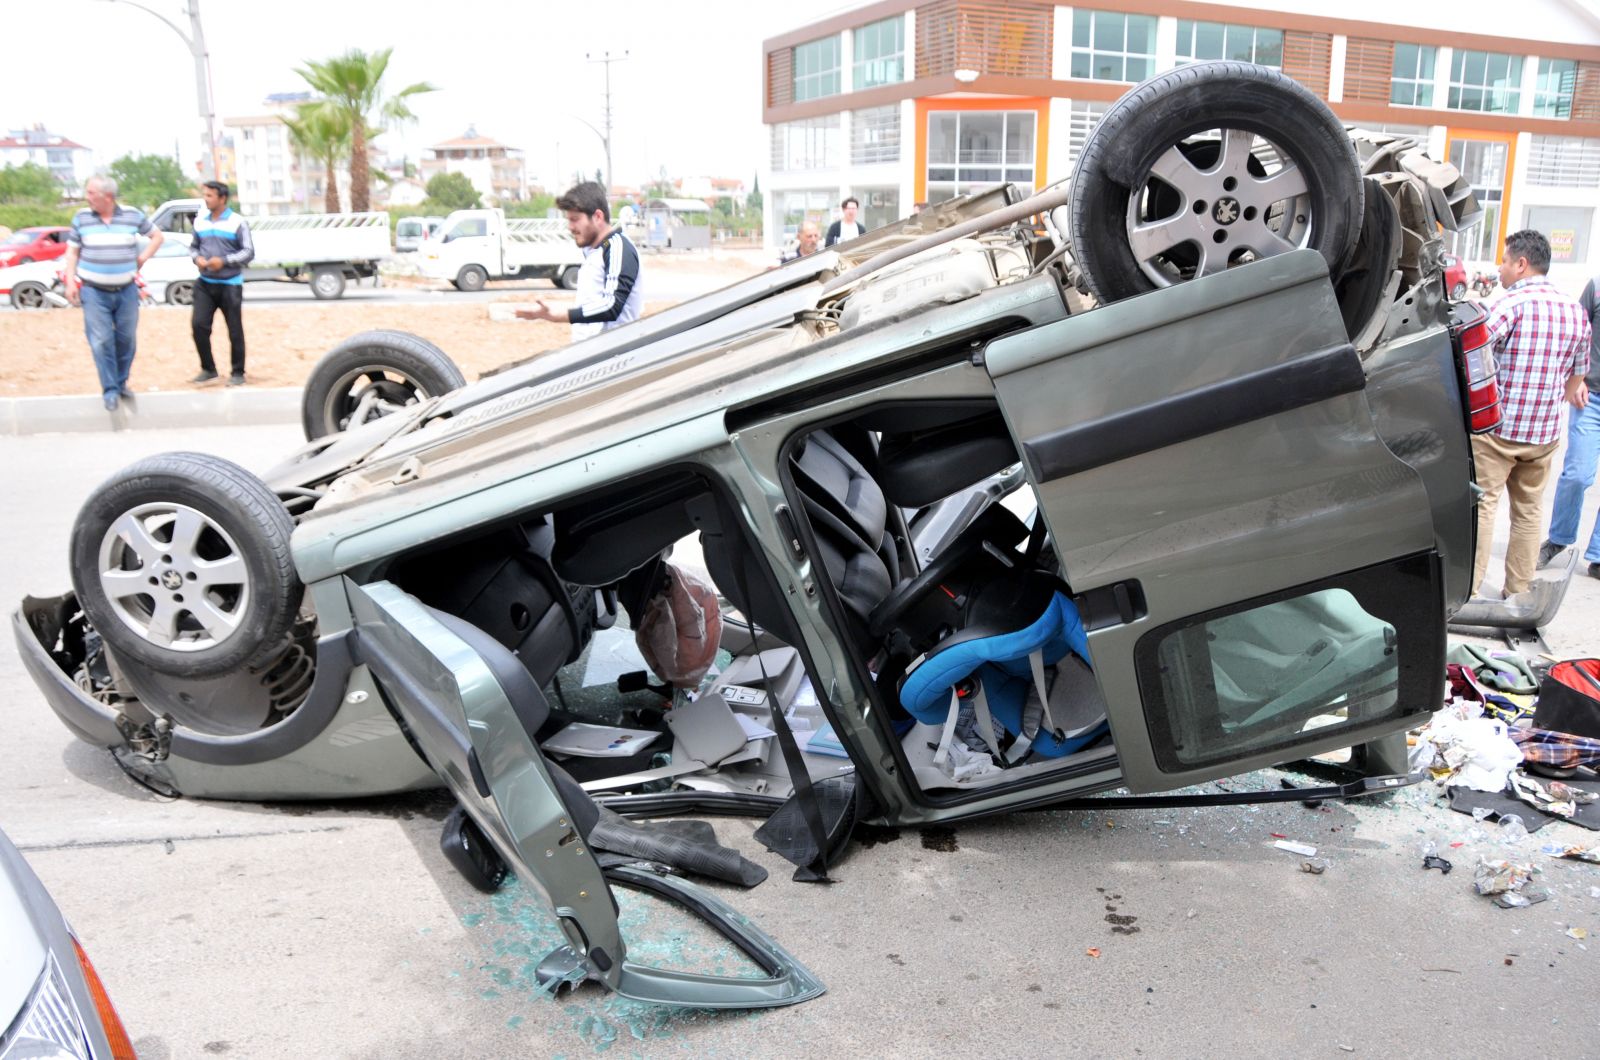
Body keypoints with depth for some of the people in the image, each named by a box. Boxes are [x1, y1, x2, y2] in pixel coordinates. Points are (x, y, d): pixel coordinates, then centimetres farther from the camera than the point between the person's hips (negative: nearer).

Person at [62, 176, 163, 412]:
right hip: (94, 291, -1)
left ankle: (121, 383, 23)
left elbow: (156, 236, 12)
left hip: (126, 290, 1)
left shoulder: (133, 215, -2)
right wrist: (70, 281, -2)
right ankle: (110, 390, 1)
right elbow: (72, 251, 6)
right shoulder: (81, 218, 0)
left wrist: (141, 258, 2)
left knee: (126, 339, 7)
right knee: (101, 341, -5)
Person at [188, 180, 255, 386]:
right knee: (198, 324, -5)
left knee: (235, 330, 1)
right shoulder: (199, 221, 10)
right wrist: (197, 258, -3)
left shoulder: (237, 222, -4)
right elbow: (195, 247, 20)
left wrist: (224, 261, -18)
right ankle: (208, 369, 9)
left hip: (230, 284, -4)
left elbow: (249, 252, -6)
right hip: (205, 283, 4)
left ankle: (238, 373, 12)